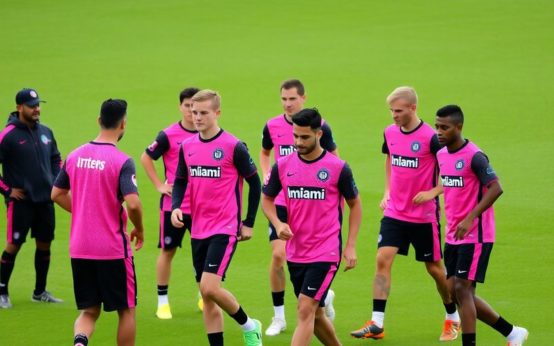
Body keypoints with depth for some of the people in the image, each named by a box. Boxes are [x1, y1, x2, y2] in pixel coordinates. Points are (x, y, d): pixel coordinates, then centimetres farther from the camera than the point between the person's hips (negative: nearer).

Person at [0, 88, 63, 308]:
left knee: (44, 244, 10)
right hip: (21, 200, -6)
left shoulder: (45, 132, 8)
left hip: (45, 199, 6)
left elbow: (56, 158, 24)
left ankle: (40, 292, 22)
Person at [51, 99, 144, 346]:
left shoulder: (75, 156, 4)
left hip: (79, 249, 5)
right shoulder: (122, 162, -14)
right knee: (126, 310, 12)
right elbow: (132, 203, -23)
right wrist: (139, 230, -4)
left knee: (89, 311, 12)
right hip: (113, 249, -5)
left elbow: (57, 194, 12)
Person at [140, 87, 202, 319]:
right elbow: (146, 158, 1)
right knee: (168, 250, 2)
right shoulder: (169, 135, -8)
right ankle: (162, 301, 10)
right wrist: (159, 185, -4)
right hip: (173, 204, -3)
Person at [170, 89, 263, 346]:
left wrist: (248, 223, -1)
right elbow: (180, 182, 17)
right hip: (198, 231, 6)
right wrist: (175, 207, -3)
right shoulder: (187, 147, 6)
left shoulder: (234, 147, -10)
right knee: (206, 295, 7)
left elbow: (254, 183, -1)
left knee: (209, 288, -18)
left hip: (225, 229, -6)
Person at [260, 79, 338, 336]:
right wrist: (267, 175, 4)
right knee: (278, 255, -9)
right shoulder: (272, 126, 1)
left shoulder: (319, 126, -6)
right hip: (281, 202, 2)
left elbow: (334, 159, 6)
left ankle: (324, 295, 33)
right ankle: (278, 317, 3)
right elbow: (264, 153, 21)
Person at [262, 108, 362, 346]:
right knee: (315, 314, 15)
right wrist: (278, 224, -7)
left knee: (306, 311, -14)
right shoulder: (283, 166, 0)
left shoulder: (338, 168, -8)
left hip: (325, 254, -5)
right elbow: (267, 198, 14)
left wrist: (351, 246, -3)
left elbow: (355, 204, 3)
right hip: (295, 253, 5)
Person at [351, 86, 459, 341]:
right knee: (383, 260, -10)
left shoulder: (430, 137, -16)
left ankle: (453, 318, 28)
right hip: (394, 212, 4)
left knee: (434, 267, 7)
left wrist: (433, 192, -19)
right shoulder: (390, 133, 2)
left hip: (424, 215, -4)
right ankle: (376, 324, -10)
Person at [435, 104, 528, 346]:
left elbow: (496, 188, -23)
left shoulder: (474, 156, -16)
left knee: (462, 289, -11)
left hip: (475, 235, -9)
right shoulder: (441, 155, 9)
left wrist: (470, 219, -28)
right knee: (456, 290, 8)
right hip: (453, 235, 9)